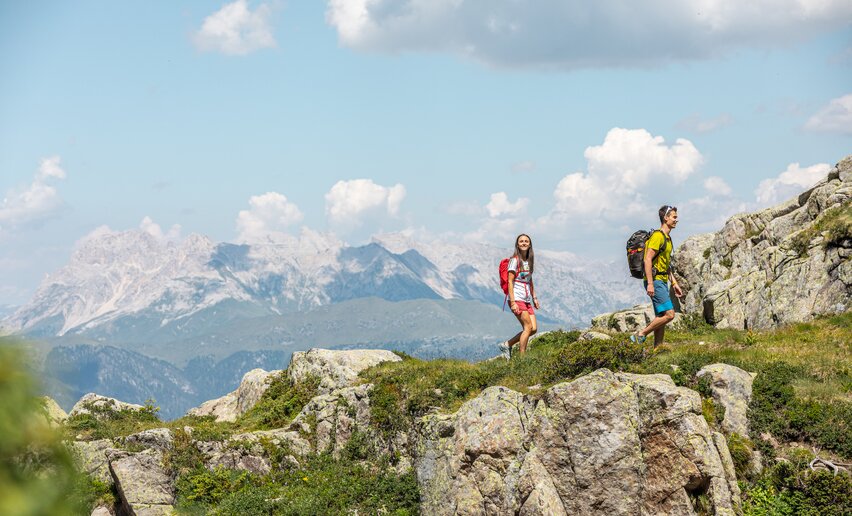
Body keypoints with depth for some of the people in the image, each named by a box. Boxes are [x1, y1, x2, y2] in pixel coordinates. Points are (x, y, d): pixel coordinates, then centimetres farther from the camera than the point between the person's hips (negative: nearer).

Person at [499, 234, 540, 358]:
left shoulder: (529, 261, 16)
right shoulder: (515, 260, -6)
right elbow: (510, 281, -11)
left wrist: (534, 298, 19)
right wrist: (513, 302, -18)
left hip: (527, 300, 8)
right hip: (517, 299, -8)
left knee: (534, 329, -2)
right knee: (528, 327, -14)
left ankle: (507, 345, 11)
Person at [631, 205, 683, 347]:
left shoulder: (667, 238, 19)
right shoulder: (657, 236, -14)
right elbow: (648, 260, -20)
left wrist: (674, 283, 21)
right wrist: (650, 284, -25)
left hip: (663, 282, 10)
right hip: (655, 282, -10)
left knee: (661, 317, 9)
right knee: (669, 314, -16)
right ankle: (640, 335, -8)